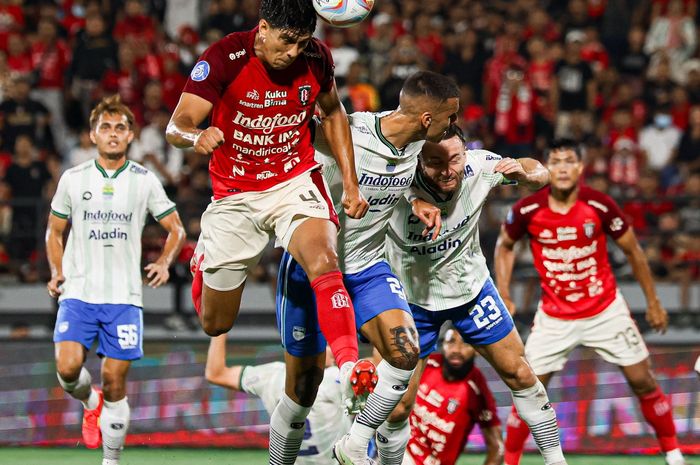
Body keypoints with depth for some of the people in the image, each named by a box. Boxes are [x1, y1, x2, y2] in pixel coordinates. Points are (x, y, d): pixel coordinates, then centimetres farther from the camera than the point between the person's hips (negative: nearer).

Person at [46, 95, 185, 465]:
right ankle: (90, 403, 17)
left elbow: (176, 229, 12)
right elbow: (54, 230, 16)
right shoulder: (73, 179, 5)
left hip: (124, 297, 0)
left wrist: (164, 263, -6)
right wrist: (57, 272, 2)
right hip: (79, 292, 0)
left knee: (114, 380, -2)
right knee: (68, 367, -18)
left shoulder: (145, 181, 4)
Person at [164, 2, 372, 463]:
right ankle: (202, 264, 44)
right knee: (215, 324, 9)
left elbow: (333, 112, 13)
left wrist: (351, 182, 5)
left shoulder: (316, 58, -7)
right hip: (235, 195, -1)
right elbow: (177, 124, -20)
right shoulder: (225, 57, -18)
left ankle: (350, 365, -41)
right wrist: (197, 136, -45)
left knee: (323, 262, -32)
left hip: (296, 184, 1)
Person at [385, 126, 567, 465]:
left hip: (472, 287, 3)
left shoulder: (478, 166, -22)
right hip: (414, 298, -3)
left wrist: (524, 173, -28)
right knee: (398, 406, -3)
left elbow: (540, 175, -6)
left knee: (519, 374, 7)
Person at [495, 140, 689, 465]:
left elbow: (633, 251, 0)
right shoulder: (527, 210, -13)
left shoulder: (600, 206, -15)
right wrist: (504, 296, 0)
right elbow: (504, 246, 8)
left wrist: (653, 302, 4)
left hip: (605, 310, 0)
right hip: (554, 315, 0)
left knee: (642, 381, 1)